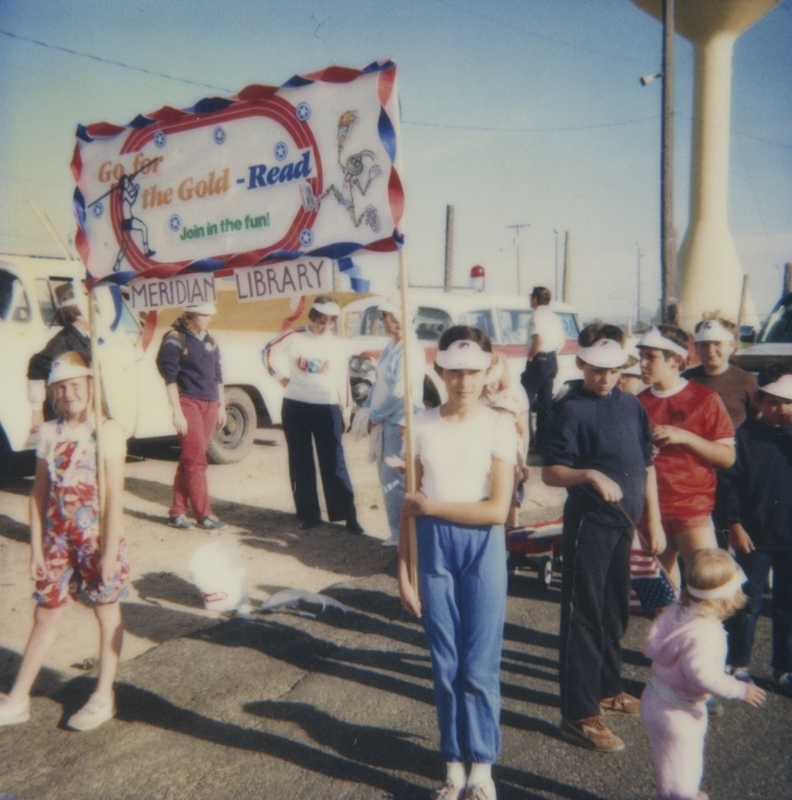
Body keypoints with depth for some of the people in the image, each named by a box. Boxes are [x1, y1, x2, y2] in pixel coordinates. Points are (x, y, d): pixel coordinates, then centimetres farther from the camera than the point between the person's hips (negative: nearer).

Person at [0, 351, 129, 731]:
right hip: (58, 540, 5)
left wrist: (110, 549, -15)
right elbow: (39, 493, 6)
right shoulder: (49, 433, 3)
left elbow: (114, 495, -14)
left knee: (107, 613, 10)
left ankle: (103, 698, 23)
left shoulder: (107, 431, -11)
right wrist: (36, 545, 3)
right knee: (46, 614, 13)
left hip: (97, 539, -4)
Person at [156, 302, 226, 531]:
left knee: (189, 459, 10)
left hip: (210, 405, 6)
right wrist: (177, 412, -14)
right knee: (196, 460, -5)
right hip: (189, 403, -6)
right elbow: (170, 377, -11)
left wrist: (221, 406, 15)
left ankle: (177, 511, 16)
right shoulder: (175, 339, -7)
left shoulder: (210, 340, 13)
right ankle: (203, 514, 2)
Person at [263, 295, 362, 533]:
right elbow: (268, 351, 7)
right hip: (296, 407, 0)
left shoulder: (336, 344, 6)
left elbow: (343, 379, 9)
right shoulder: (295, 337, -1)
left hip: (327, 408, 0)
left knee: (334, 462, -3)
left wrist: (346, 410, 9)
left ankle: (348, 515, 1)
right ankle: (308, 514, 15)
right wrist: (282, 377, 2)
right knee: (301, 463, 6)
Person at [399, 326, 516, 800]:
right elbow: (411, 506, 4)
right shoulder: (423, 426, 1)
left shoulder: (499, 427, -7)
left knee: (479, 666, 4)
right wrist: (404, 573, 3)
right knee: (446, 666, 10)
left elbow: (497, 510, -13)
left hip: (482, 548, -2)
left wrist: (430, 505, -12)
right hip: (434, 548, 2)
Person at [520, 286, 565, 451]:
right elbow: (561, 341, 15)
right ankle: (543, 438, 12)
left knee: (526, 397, -4)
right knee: (545, 400, 10)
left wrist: (530, 356, -14)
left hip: (539, 360, -9)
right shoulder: (554, 317, 14)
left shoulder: (537, 316, -12)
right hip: (552, 360, 9)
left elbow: (539, 339, -25)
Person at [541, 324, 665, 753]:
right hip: (589, 524, -7)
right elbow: (549, 471, -15)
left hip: (624, 522, 7)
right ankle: (579, 715, 9)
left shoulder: (631, 405, 7)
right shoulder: (572, 408, -11)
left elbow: (646, 464, 13)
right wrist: (590, 475, -32)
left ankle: (607, 689, 36)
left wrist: (654, 521, 12)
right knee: (583, 616, 0)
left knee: (615, 613, 19)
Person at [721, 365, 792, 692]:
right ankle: (738, 664, 22)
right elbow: (731, 482, -5)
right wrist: (735, 524, -10)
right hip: (755, 535, -2)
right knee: (747, 603, 8)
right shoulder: (746, 434, -4)